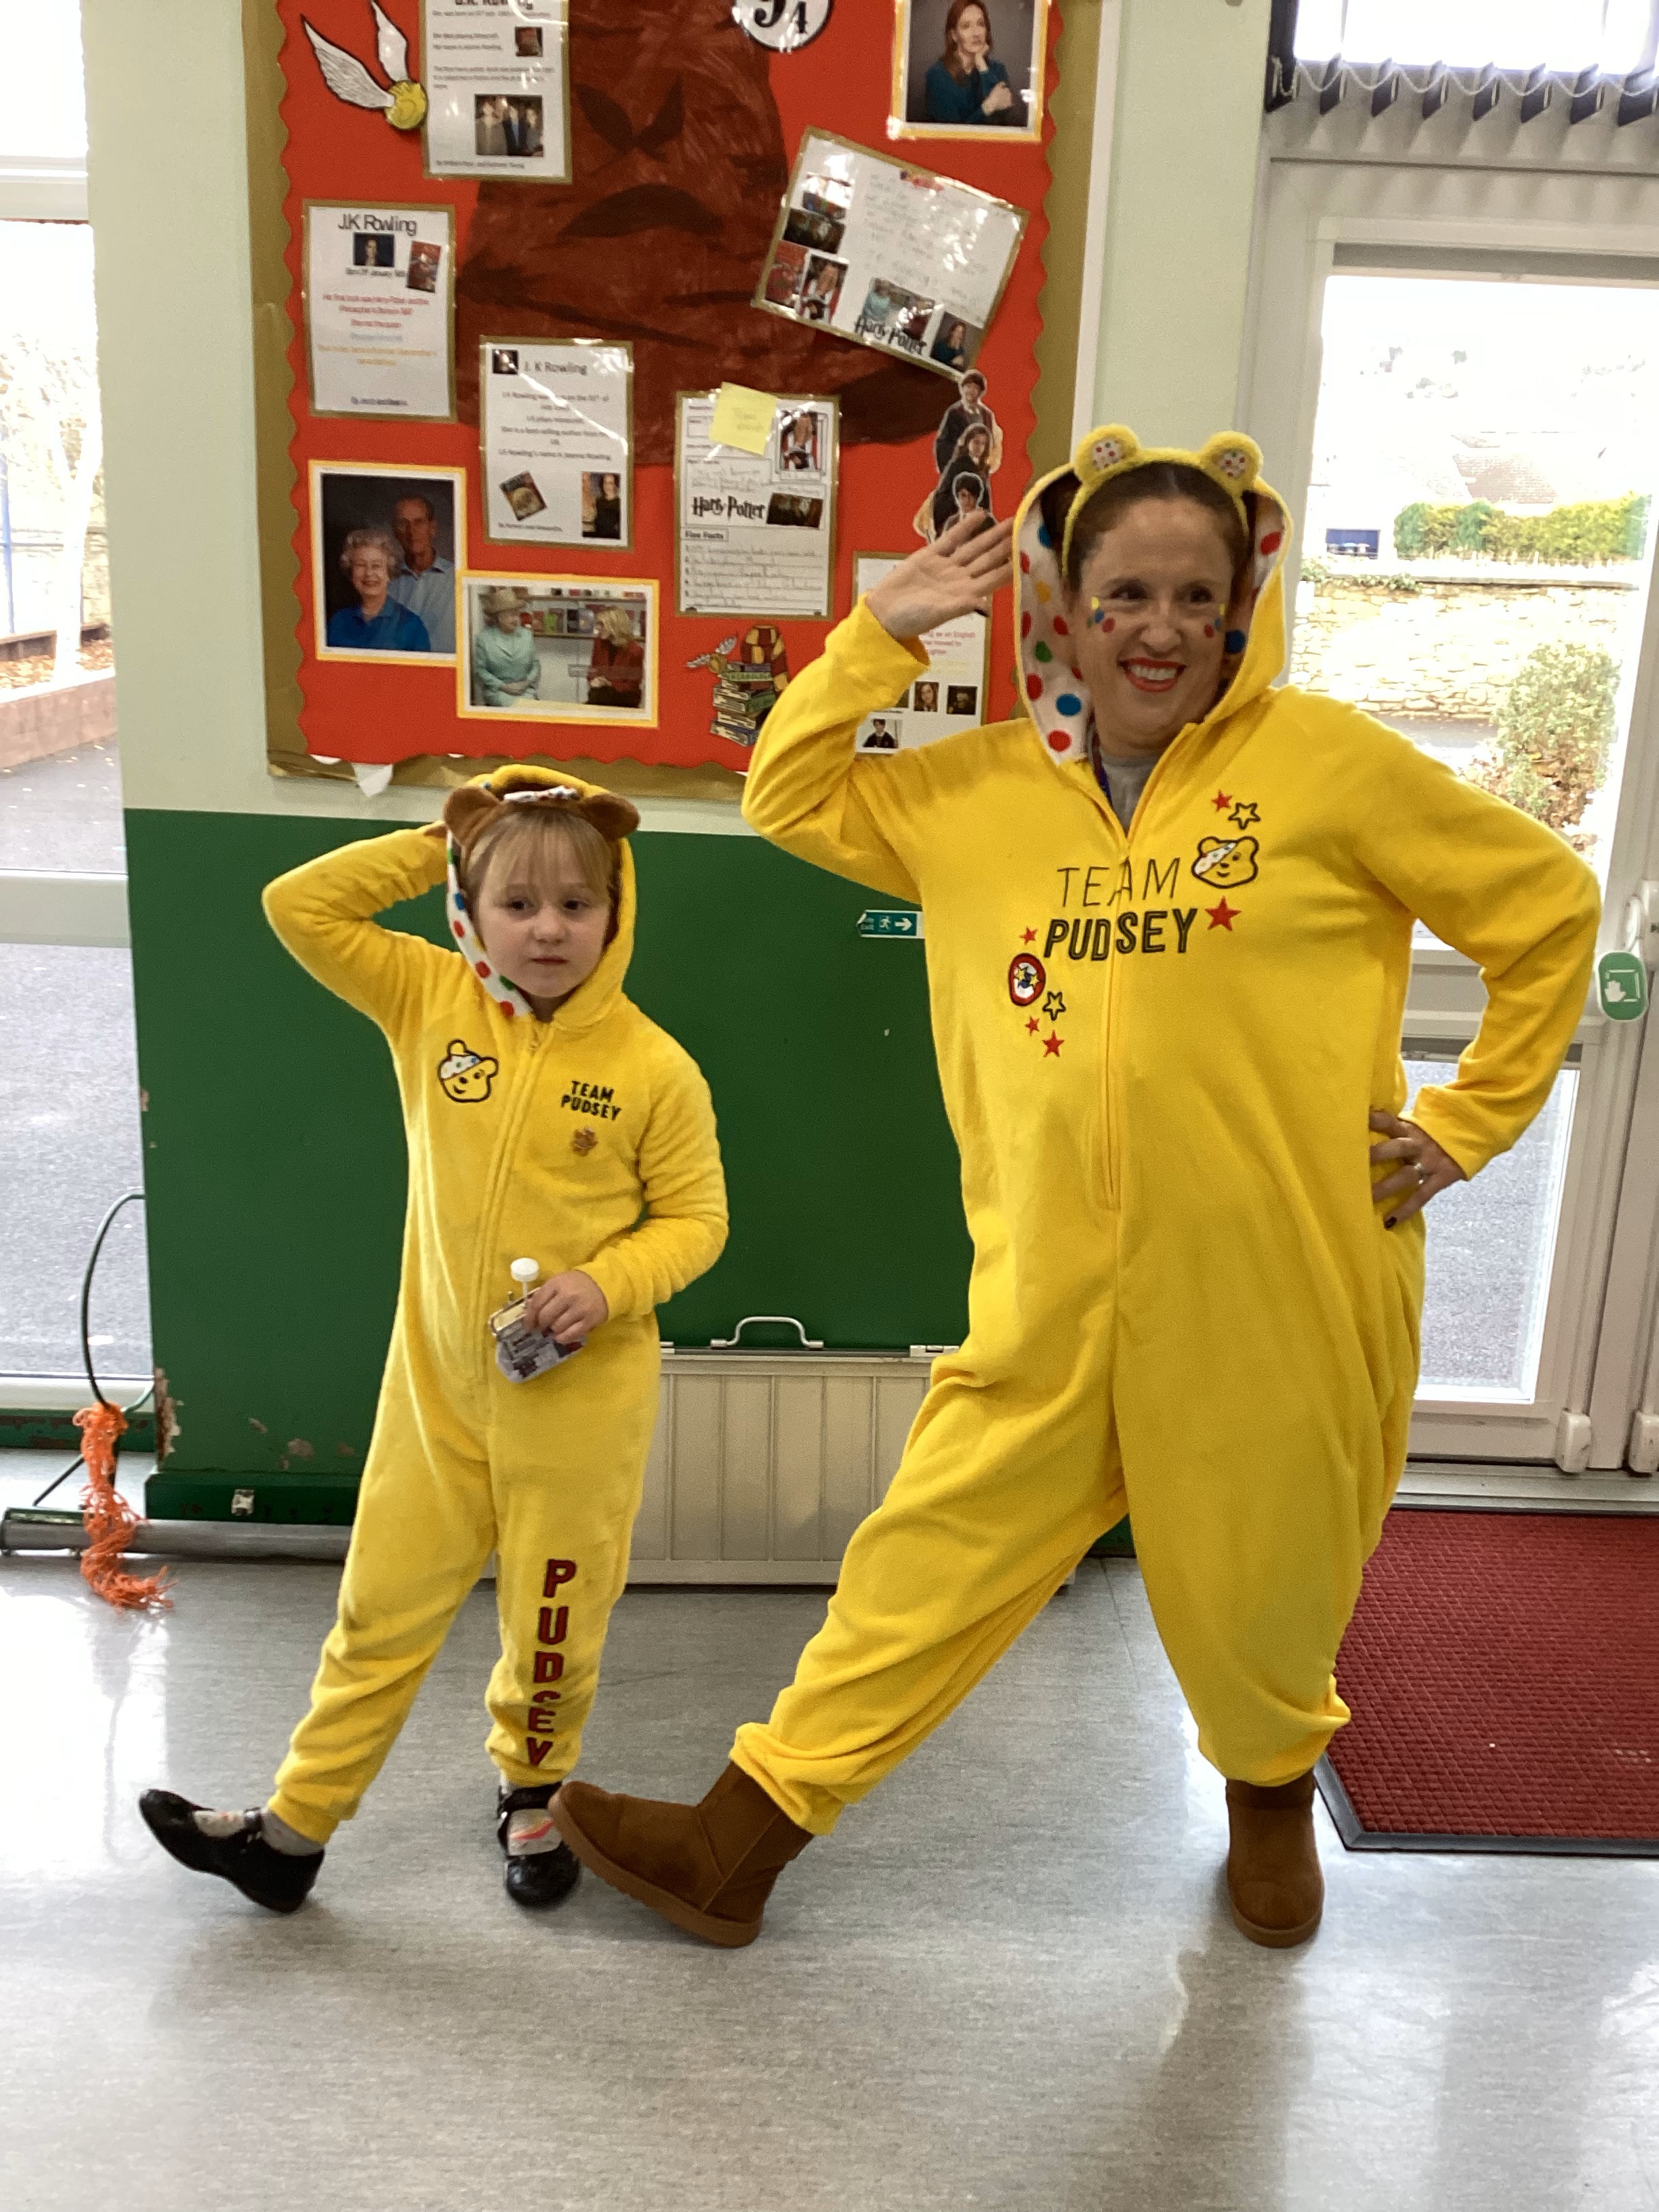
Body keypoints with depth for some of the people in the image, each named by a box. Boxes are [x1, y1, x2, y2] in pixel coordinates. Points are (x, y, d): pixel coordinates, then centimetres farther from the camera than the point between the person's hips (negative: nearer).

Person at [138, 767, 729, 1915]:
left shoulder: (655, 1067, -12)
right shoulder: (428, 1001, -4)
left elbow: (695, 1218, -4)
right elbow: (299, 906, -7)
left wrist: (608, 1284, -21)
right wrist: (437, 845, -9)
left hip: (584, 1399, -2)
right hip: (437, 1383, 2)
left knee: (555, 1622, 15)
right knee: (383, 1608, 14)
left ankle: (533, 1797, 43)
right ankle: (295, 1828, 30)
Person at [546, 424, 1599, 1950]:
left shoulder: (1326, 762, -5)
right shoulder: (985, 791, 6)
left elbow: (1547, 910, 2)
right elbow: (789, 797, 13)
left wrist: (1463, 1124, 2)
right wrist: (881, 632, 3)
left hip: (1276, 1294, -2)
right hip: (1055, 1306, 2)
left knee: (1260, 1591, 17)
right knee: (935, 1556, 7)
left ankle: (1273, 1786, 50)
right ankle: (746, 1837, 21)